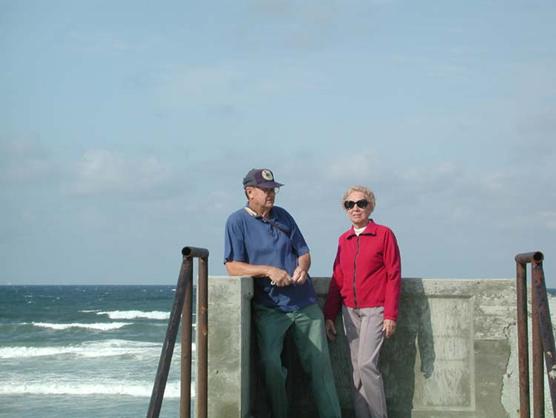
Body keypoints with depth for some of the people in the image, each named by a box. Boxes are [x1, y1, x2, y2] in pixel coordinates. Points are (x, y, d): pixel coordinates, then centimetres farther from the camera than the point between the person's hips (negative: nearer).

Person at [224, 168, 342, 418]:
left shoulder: (283, 216, 12)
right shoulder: (237, 222, -1)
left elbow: (303, 252, 17)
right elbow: (232, 267, -7)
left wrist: (302, 267, -7)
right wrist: (268, 270, -18)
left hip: (304, 302, 4)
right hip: (269, 307, -4)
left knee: (320, 362, 3)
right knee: (270, 365, -7)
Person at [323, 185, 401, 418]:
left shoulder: (384, 234, -4)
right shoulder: (344, 240, 11)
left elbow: (394, 276, -6)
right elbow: (337, 279, 14)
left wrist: (390, 315, -11)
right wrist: (329, 316, 10)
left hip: (374, 310, -5)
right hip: (350, 310, 5)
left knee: (366, 364, -15)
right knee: (357, 368, 5)